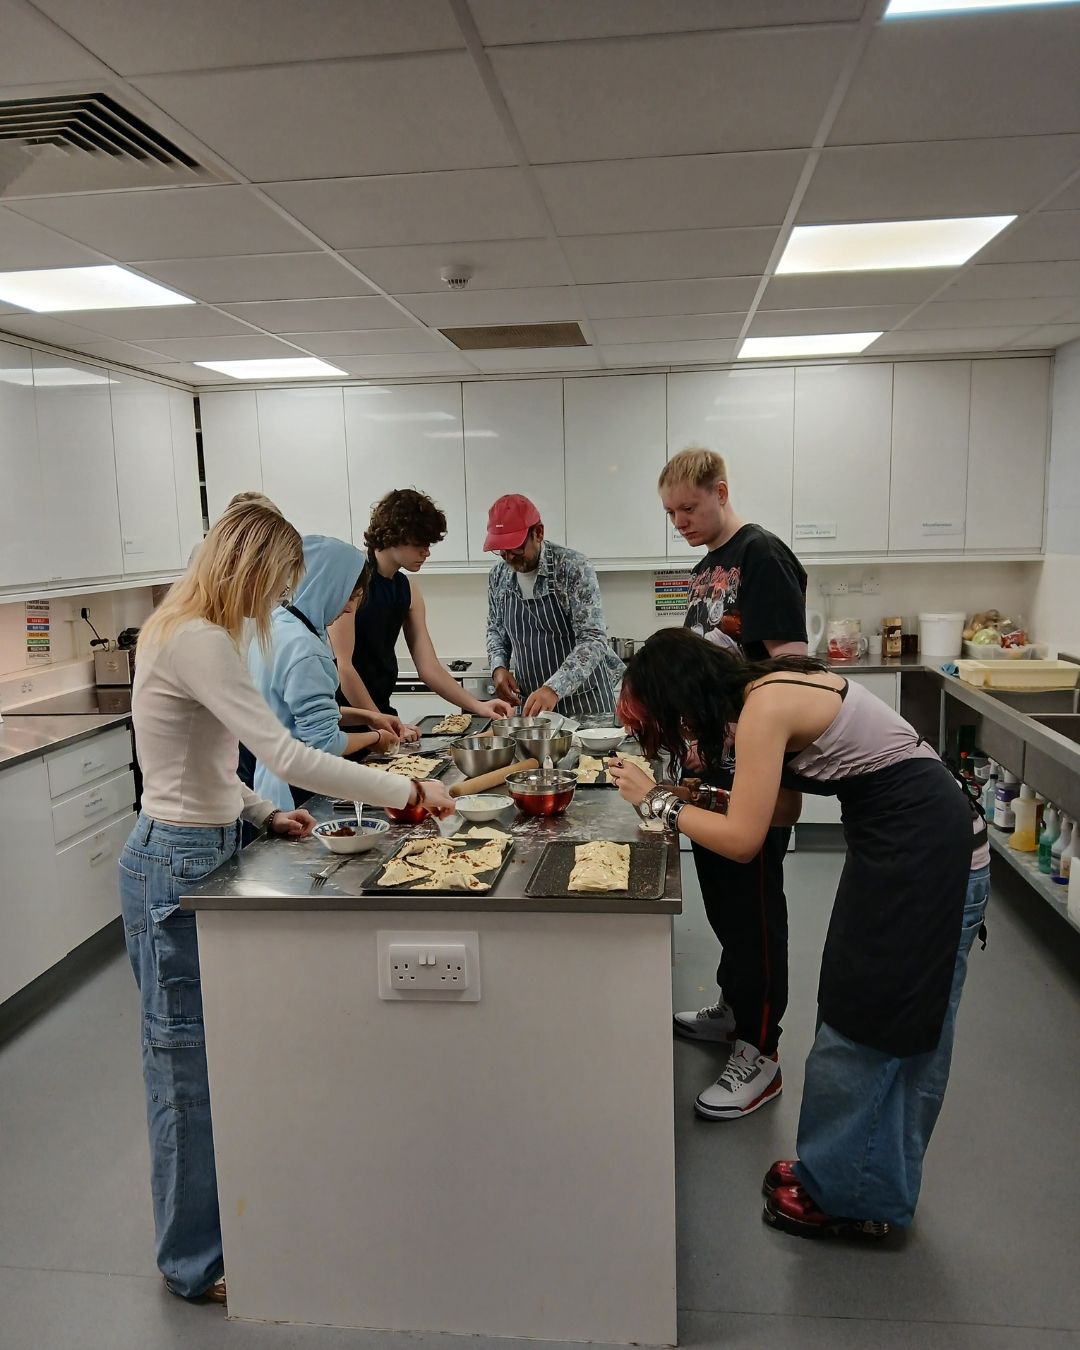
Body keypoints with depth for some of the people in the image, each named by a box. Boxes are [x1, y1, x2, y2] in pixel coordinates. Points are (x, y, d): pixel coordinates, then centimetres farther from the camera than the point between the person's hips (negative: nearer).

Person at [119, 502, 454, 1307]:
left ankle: (215, 1221, 38)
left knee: (213, 1053, 19)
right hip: (176, 865, -10)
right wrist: (410, 791, -22)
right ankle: (195, 1262, 25)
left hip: (194, 853, 10)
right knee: (188, 1063, 5)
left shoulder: (187, 631, 10)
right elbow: (289, 756, -28)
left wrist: (260, 814, 6)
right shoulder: (198, 641, -22)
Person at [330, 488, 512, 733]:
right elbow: (342, 664, -18)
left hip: (382, 714, 7)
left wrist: (476, 706, -3)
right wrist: (378, 722, -18)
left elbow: (429, 667, 8)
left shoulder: (408, 591, 8)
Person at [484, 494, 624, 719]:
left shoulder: (574, 568, -17)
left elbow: (593, 640, -23)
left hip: (585, 702, -4)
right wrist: (499, 667, -5)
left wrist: (553, 689, -35)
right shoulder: (498, 576, 0)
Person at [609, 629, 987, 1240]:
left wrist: (658, 802, -7)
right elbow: (783, 806, 15)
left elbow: (742, 840, -18)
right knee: (904, 1029, 19)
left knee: (867, 1028, 4)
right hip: (913, 849, 10)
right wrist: (698, 797, 7)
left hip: (921, 861, -10)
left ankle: (847, 1196, 22)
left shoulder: (765, 706, -19)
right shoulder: (776, 686, 9)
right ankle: (871, 1185, 35)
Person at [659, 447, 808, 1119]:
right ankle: (735, 1006, 36)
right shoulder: (706, 567, 14)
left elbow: (791, 664, -20)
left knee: (753, 901, 0)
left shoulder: (763, 555, -13)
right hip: (711, 761, 9)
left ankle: (760, 1054, 12)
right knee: (719, 888, 18)